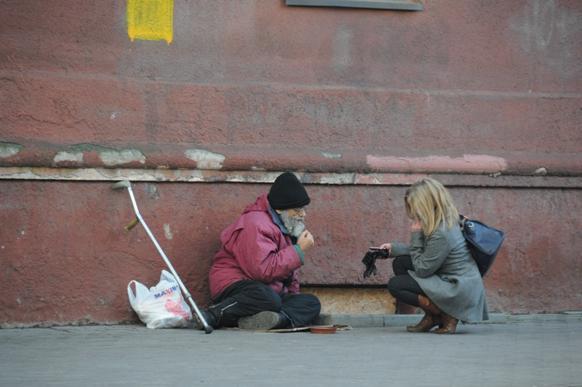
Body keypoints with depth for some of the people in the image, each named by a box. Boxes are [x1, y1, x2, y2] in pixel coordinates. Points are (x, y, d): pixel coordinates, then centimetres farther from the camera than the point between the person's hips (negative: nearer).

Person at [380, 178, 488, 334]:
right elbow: (424, 253, 12)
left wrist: (416, 235, -13)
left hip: (459, 292, -10)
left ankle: (446, 316, -5)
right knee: (400, 263, 8)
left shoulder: (441, 234, -26)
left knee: (395, 285, -10)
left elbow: (422, 269, -17)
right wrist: (394, 248, 8)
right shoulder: (446, 222, 3)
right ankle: (432, 316, 11)